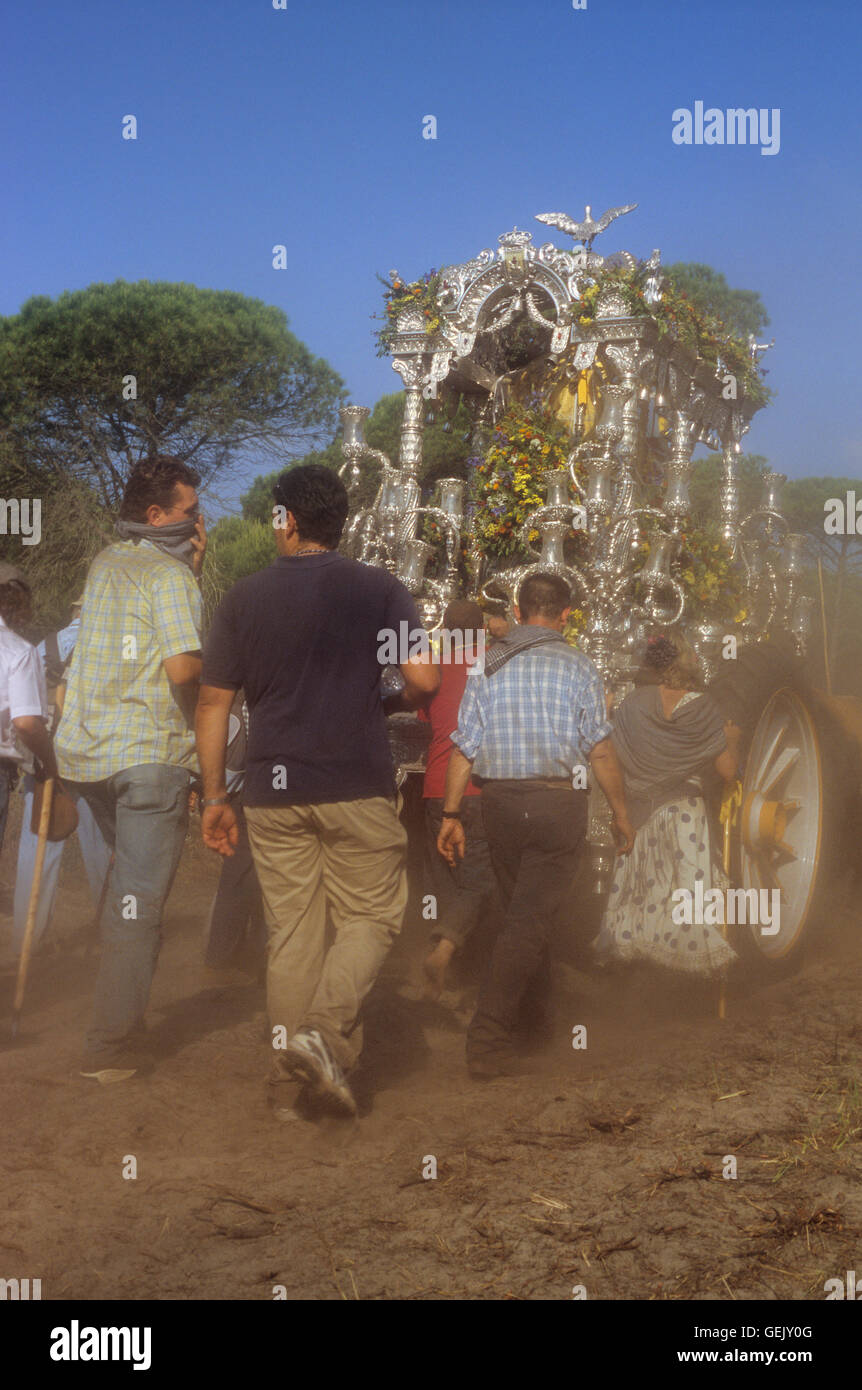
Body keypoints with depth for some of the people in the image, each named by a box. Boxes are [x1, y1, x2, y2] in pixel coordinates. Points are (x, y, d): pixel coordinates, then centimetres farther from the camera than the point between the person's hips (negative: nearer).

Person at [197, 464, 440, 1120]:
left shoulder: (243, 597, 5)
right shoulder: (378, 588, -1)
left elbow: (214, 703, 5)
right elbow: (423, 678, -11)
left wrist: (215, 795, 12)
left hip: (273, 793, 3)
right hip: (358, 788, -3)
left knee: (291, 934, 9)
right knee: (372, 917, 10)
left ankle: (290, 1088, 12)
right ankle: (324, 1031, -12)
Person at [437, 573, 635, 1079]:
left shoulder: (488, 667, 6)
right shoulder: (577, 667, -1)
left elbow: (464, 748, 4)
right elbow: (601, 751, -3)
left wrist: (452, 814, 9)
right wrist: (622, 814, 6)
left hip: (500, 801, 4)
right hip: (559, 801, -4)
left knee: (524, 909, 20)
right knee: (531, 919, -5)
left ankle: (544, 1007, 36)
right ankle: (488, 1038, -11)